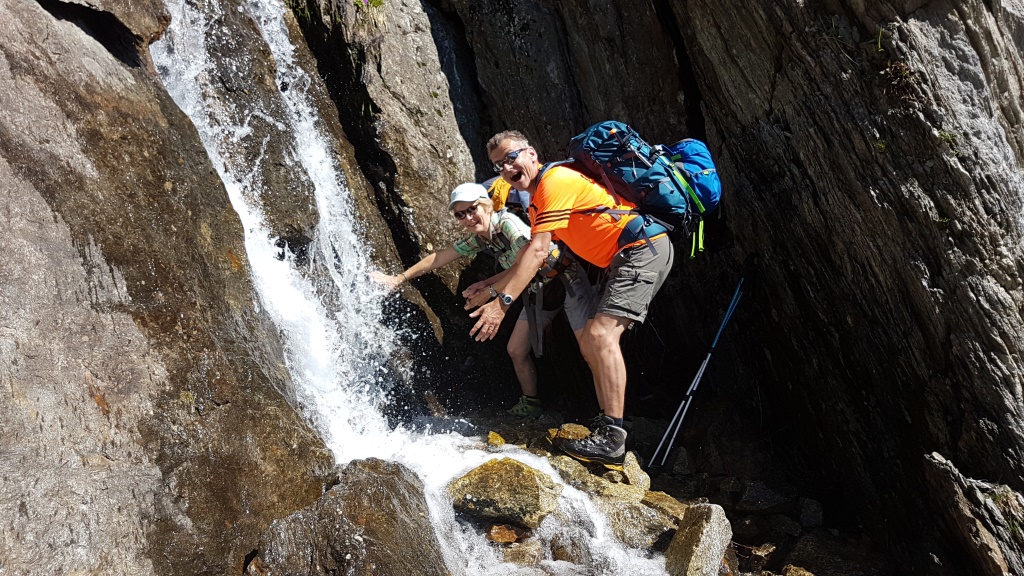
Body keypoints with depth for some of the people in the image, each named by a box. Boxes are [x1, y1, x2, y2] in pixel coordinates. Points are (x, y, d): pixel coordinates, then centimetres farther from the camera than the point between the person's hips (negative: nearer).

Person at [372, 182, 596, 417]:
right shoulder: (476, 238, 0)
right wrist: (398, 279, 7)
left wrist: (490, 287, -24)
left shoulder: (508, 223, -24)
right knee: (516, 350, 10)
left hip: (566, 280, -8)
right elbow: (439, 258, 6)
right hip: (539, 290, 8)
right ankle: (531, 403, 28)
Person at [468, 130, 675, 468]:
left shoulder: (555, 181, -14)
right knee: (590, 341, 9)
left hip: (644, 247, -11)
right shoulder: (538, 202, 16)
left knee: (601, 333, -23)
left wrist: (503, 303, -25)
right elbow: (531, 258, 24)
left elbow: (537, 252, -22)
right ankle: (606, 429, 13)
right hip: (621, 260, 11)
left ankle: (612, 440, -25)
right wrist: (493, 286, 20)